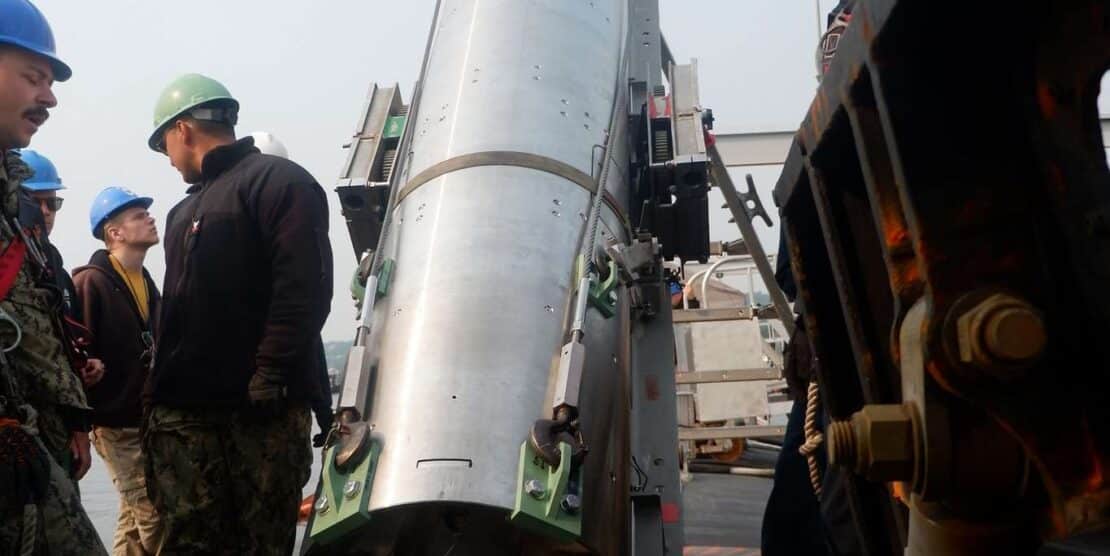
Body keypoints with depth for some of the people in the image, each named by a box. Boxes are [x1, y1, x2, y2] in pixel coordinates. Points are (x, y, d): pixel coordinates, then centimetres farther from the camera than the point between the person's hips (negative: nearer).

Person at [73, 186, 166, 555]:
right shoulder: (91, 283, -13)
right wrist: (88, 414, -17)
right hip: (116, 423, -8)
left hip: (146, 420, 8)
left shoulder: (146, 283, 13)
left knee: (135, 519, 15)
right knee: (155, 519, -9)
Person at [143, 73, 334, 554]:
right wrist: (156, 394, 16)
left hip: (261, 411, -7)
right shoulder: (184, 212, 26)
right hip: (184, 413, 7)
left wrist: (268, 378, -20)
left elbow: (303, 292, -14)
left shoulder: (278, 181, -1)